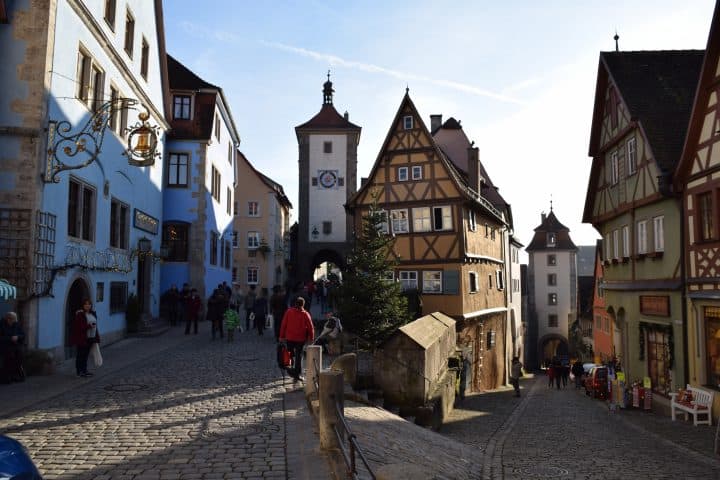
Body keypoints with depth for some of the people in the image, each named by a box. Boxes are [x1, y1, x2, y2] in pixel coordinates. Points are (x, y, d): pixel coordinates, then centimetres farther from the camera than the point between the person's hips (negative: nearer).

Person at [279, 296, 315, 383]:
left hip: (289, 338, 1)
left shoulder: (289, 312, -3)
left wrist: (282, 336, 6)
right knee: (299, 356, 8)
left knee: (291, 355, 18)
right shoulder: (305, 314, -7)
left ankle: (291, 372, 14)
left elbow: (283, 324, -2)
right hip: (301, 339, -1)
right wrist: (311, 338, 6)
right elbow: (311, 327, -6)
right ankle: (297, 375, 7)